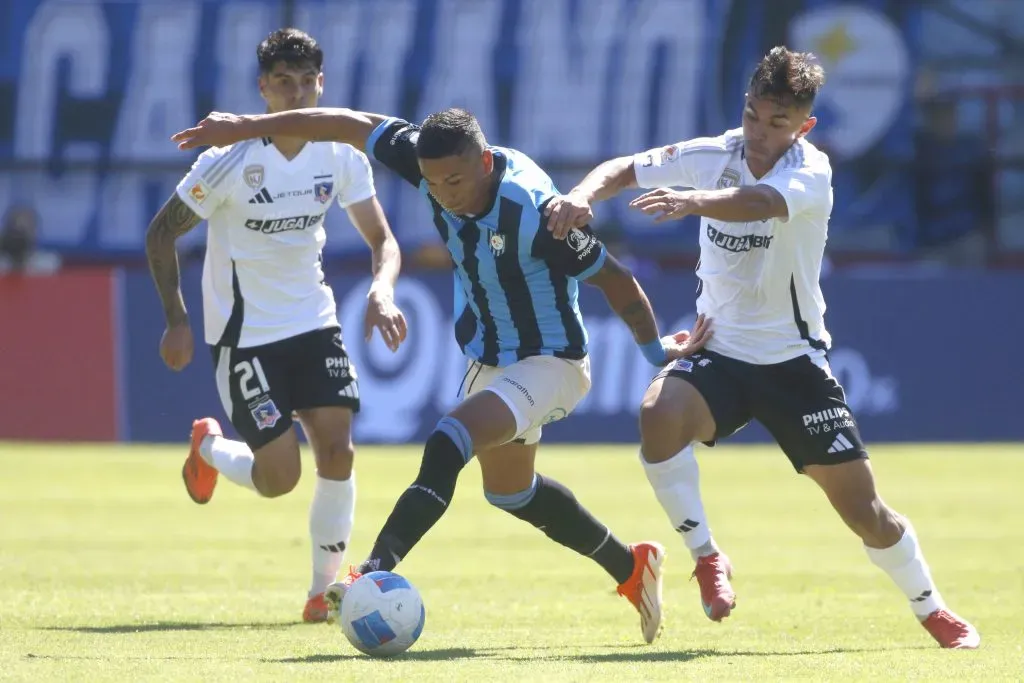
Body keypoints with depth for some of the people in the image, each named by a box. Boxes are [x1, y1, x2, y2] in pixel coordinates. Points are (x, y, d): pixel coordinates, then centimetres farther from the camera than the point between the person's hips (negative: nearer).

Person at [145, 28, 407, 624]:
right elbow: (162, 234, -7)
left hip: (315, 323, 4)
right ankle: (210, 447, 26)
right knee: (279, 478, -9)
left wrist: (383, 290, -21)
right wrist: (177, 319, -13)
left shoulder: (341, 155, -4)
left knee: (338, 451, -10)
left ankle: (325, 589, 5)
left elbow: (382, 239, 1)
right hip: (245, 333, -4)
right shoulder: (229, 161, -17)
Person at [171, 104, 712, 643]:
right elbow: (354, 125, -6)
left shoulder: (533, 211, -33)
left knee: (446, 447, -31)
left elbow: (613, 279, -21)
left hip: (547, 365, -9)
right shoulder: (434, 163, -17)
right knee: (509, 491, 25)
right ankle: (631, 568, 42)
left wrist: (658, 351, -9)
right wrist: (247, 127, -5)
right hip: (489, 360, 9)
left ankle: (377, 569, -40)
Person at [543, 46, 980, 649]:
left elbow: (759, 202, -40)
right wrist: (584, 195, -23)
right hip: (721, 354, 3)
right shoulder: (714, 156, -3)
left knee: (865, 511, -2)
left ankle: (932, 610, 25)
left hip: (794, 359, -3)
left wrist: (693, 201, -60)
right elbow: (625, 170, 1)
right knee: (659, 413, -32)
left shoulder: (810, 173, -18)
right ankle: (707, 558, -14)